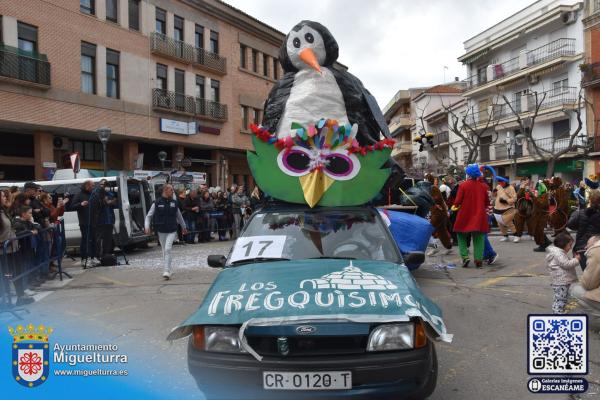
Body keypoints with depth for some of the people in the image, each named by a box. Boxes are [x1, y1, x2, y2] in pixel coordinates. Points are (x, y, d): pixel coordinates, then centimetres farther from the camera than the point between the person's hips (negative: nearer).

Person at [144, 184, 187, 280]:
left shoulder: (174, 203, 4)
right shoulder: (157, 203, -2)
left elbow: (179, 216, 18)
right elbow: (149, 216, 3)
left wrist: (184, 227, 27)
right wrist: (146, 227, -12)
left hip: (172, 231, 0)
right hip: (161, 231, 0)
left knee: (167, 249, -15)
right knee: (164, 251, 10)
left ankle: (166, 271, -16)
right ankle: (167, 271, 24)